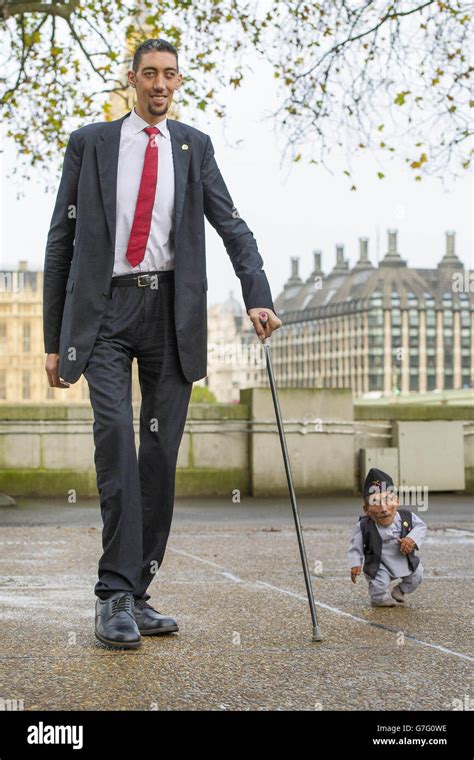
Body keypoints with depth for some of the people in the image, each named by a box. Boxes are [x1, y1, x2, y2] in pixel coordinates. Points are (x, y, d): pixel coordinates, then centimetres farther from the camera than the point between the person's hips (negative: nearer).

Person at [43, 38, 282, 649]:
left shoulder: (193, 146, 14)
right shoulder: (90, 142, 9)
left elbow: (230, 224, 6)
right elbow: (61, 241, 8)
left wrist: (256, 294, -12)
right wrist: (53, 339, 4)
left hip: (171, 310, 2)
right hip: (107, 308, -2)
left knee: (162, 451, 1)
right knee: (115, 431, -20)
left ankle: (135, 595, 10)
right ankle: (115, 593, -17)